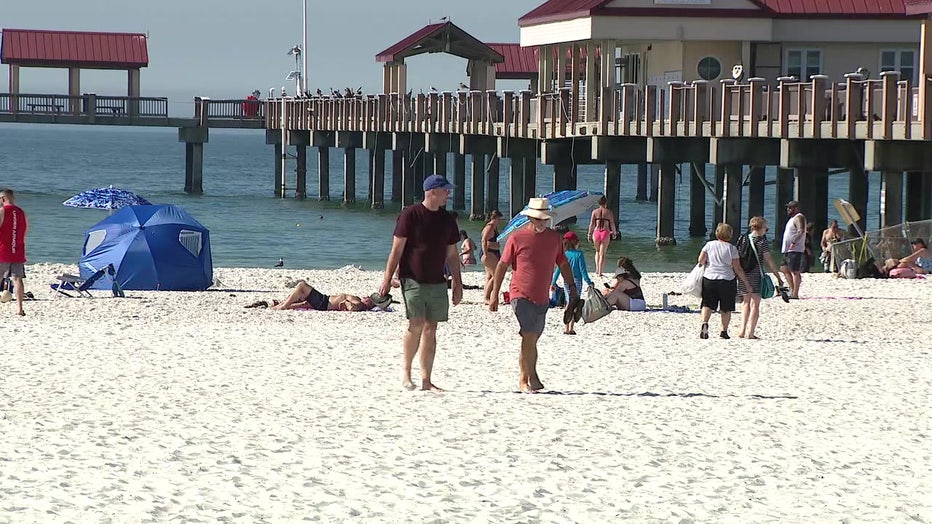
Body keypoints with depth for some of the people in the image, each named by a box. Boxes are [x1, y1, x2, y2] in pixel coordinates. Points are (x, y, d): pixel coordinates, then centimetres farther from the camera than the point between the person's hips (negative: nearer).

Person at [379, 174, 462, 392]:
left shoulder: (447, 220, 11)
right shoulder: (410, 214, -4)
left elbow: (452, 255, 18)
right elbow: (397, 249, -4)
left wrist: (457, 284, 16)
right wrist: (387, 278, -8)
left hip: (437, 283, 5)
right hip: (413, 280, -5)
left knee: (431, 329, 4)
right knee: (417, 324, -15)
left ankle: (426, 380, 8)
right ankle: (406, 368, 6)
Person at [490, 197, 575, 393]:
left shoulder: (554, 237, 7)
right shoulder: (517, 238, -5)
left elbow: (563, 263, 19)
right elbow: (502, 266, -1)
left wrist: (572, 286, 12)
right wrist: (494, 294, -3)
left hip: (542, 297, 5)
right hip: (521, 295, -5)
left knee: (532, 339, 10)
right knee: (529, 335, -15)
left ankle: (523, 378, 19)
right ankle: (531, 377, -10)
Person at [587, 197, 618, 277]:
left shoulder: (595, 212, 4)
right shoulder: (609, 212, 2)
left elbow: (591, 224, 1)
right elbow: (612, 224, 3)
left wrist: (590, 234, 7)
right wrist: (614, 233, 17)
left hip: (596, 232, 1)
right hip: (605, 232, -1)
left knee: (597, 251, 22)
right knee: (602, 253, 4)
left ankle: (597, 269, 9)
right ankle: (600, 272, 0)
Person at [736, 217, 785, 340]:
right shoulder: (762, 241, -7)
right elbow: (769, 261, -8)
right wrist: (778, 276, -2)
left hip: (743, 275, 5)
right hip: (756, 276, -5)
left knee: (746, 302, 17)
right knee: (754, 304, 1)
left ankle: (743, 330, 7)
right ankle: (750, 332, -3)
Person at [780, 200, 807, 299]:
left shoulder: (799, 217, -10)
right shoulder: (792, 218, 22)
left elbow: (801, 231, -24)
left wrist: (794, 242, -29)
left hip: (795, 250, -11)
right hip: (788, 250, 11)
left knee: (795, 272, -10)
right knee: (784, 269, 12)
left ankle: (795, 293, -10)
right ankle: (792, 289, 14)